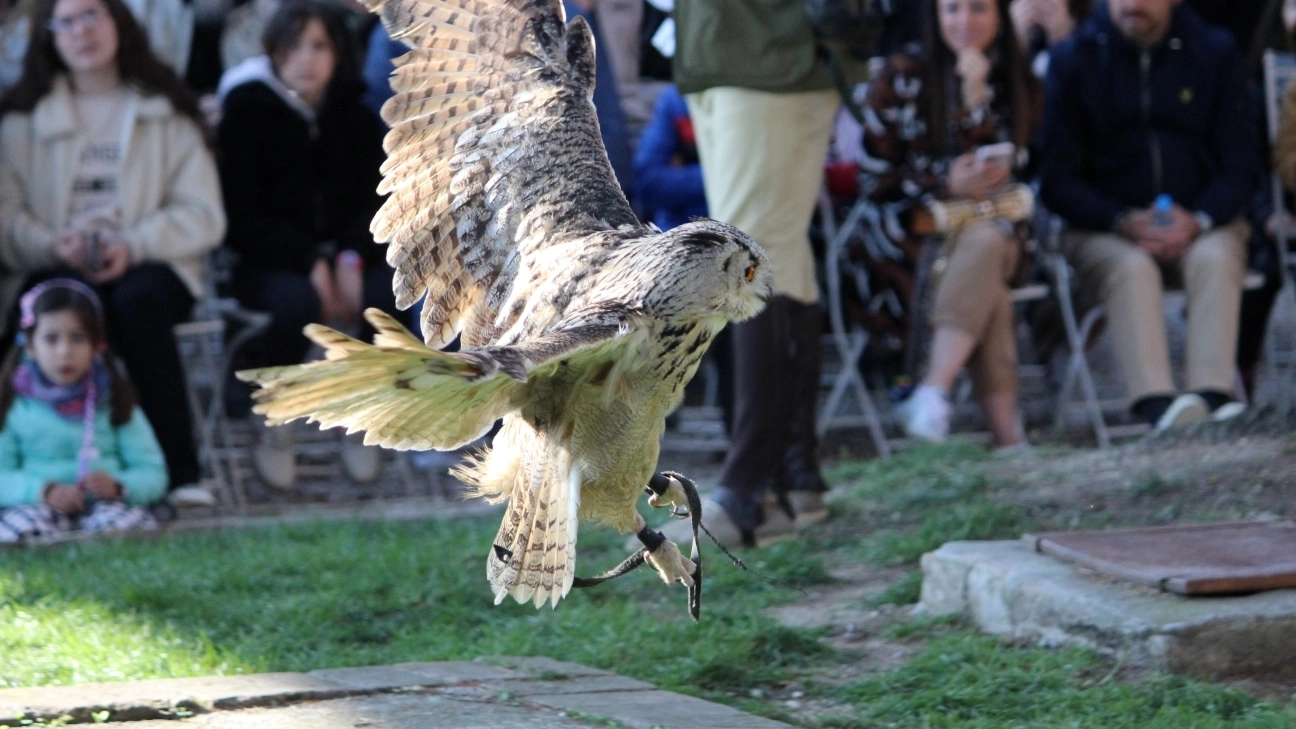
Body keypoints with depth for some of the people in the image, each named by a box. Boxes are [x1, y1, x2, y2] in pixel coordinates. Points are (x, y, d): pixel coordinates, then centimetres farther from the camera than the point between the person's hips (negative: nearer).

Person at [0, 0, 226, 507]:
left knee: (137, 300, -37)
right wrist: (53, 246, -17)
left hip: (144, 267, 0)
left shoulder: (167, 112, 11)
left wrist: (134, 246, -15)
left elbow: (203, 216, 2)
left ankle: (180, 469, -37)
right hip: (55, 271, 1)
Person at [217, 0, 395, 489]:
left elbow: (377, 202, 4)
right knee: (297, 301, -36)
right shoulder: (248, 111, -5)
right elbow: (241, 219, -10)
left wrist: (351, 259, -17)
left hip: (343, 253, 3)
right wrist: (310, 264, -22)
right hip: (269, 262, -3)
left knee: (389, 293, -28)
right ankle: (274, 430, -16)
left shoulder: (353, 116, 7)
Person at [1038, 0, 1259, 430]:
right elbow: (1057, 178, 0)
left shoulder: (1215, 53, 6)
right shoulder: (1074, 60, 3)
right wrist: (1123, 222, -18)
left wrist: (1198, 220, -17)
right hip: (1101, 227, -1)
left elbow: (1240, 163, 4)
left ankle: (1213, 398, -46)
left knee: (1214, 259, -32)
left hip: (1201, 223, 1)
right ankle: (1157, 407, -49)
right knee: (1131, 266, -33)